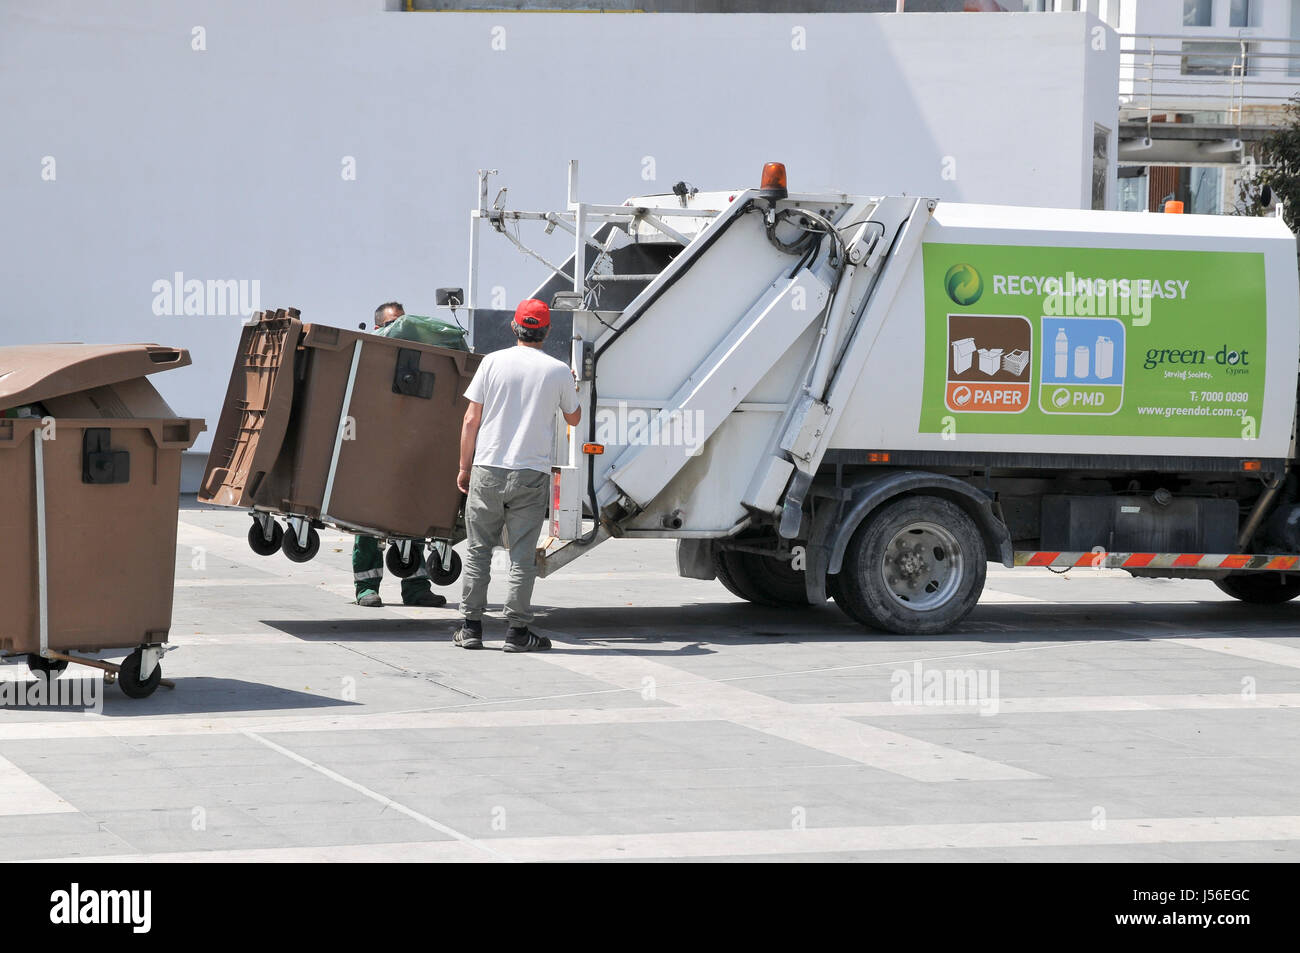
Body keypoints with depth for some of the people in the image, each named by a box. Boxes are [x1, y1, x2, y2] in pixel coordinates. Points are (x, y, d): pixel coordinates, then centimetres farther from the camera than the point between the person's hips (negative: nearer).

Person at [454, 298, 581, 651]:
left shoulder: (493, 362, 0)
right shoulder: (558, 371, 0)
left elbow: (471, 420, 1)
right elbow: (574, 418, 16)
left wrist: (465, 467, 10)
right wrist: (571, 392, 37)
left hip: (488, 471, 1)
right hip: (531, 474, -1)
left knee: (478, 549, 9)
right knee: (522, 555, 3)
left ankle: (471, 627, 10)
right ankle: (517, 631, 3)